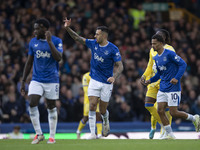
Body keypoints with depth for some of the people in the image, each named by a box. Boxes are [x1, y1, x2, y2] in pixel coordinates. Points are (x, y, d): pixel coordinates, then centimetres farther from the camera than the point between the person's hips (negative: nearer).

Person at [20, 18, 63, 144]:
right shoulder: (33, 42, 6)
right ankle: (39, 134, -3)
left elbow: (58, 58, -19)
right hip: (36, 80, 2)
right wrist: (23, 81, 9)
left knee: (51, 107, 4)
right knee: (32, 104, -14)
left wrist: (49, 42, -22)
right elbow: (29, 63, 12)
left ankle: (52, 136, 15)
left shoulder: (56, 41, -4)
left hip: (52, 80, -2)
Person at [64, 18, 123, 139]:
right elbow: (78, 38, 8)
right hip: (94, 81, 3)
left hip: (107, 83, -3)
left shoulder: (113, 49, -12)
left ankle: (106, 121, 43)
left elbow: (120, 66, -13)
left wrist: (114, 77, -31)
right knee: (92, 106, -12)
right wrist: (68, 28, -5)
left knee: (103, 110, 7)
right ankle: (93, 133, -11)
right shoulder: (93, 44, 1)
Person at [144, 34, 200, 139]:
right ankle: (169, 134, 7)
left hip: (173, 88, -8)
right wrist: (150, 81, 7)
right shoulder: (156, 58, 12)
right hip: (162, 89, 8)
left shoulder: (169, 54, -13)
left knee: (173, 113, -8)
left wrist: (177, 78, -25)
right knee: (160, 111, -2)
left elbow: (183, 64, -14)